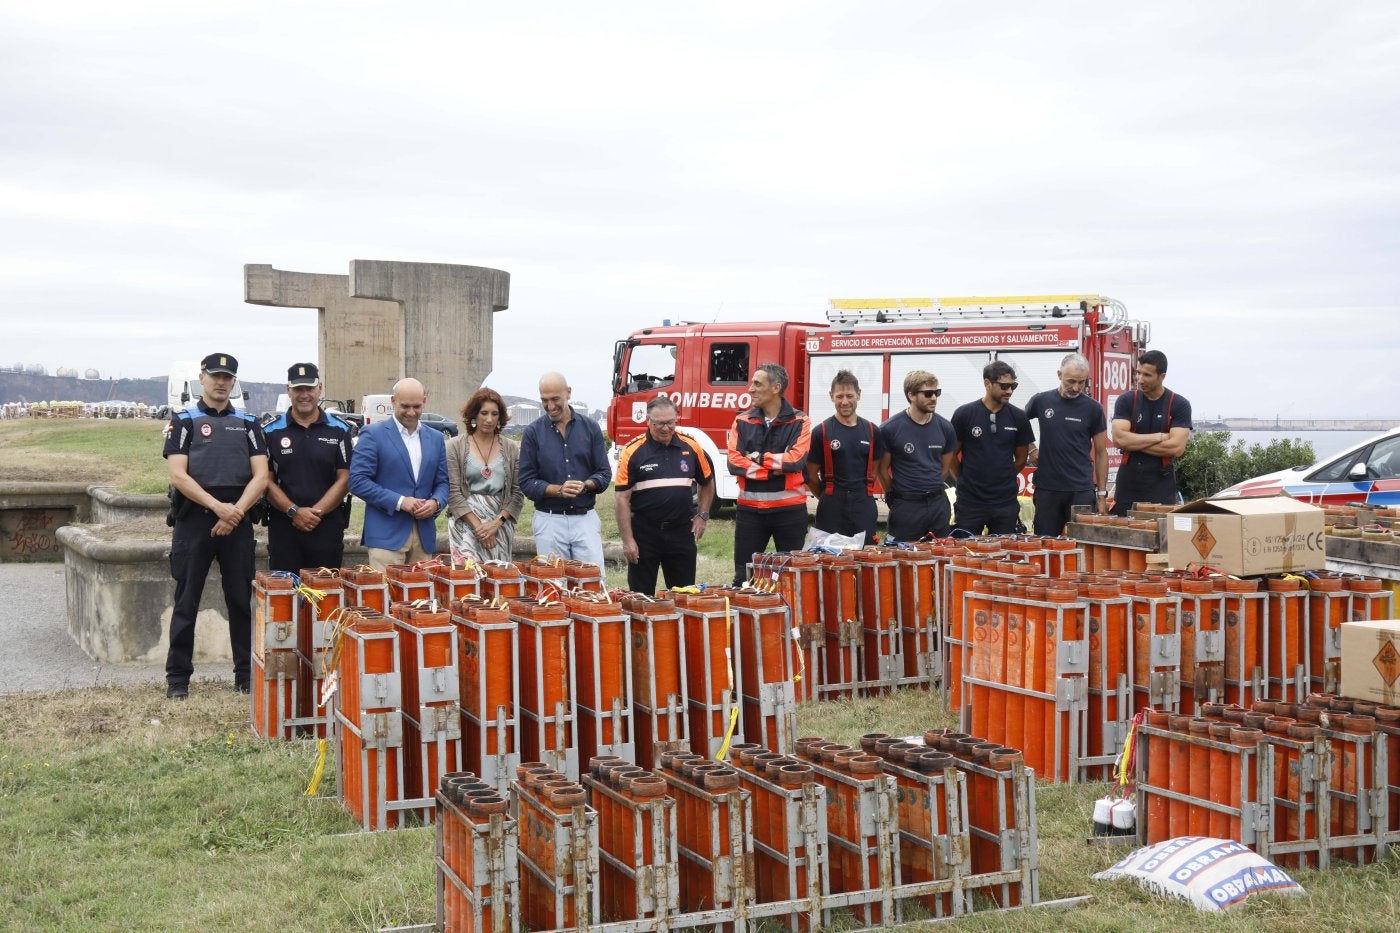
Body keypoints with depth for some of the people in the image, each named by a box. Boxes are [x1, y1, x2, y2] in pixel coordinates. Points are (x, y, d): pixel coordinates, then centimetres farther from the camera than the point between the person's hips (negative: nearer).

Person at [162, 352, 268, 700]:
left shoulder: (248, 423, 11)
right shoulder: (184, 420, 4)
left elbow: (260, 476, 3)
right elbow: (178, 476, -6)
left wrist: (236, 511, -12)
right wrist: (217, 506, -16)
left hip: (238, 522, 2)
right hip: (193, 520, -2)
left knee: (242, 600, 5)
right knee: (186, 602, 3)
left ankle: (246, 675, 14)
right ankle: (177, 678, 10)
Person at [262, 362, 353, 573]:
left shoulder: (338, 431, 7)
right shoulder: (272, 432, 7)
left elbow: (344, 479, 2)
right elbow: (267, 481, 3)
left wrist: (316, 512, -11)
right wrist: (293, 511, -12)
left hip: (328, 526, 0)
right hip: (284, 526, 0)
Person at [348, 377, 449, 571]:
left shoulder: (435, 438, 14)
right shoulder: (373, 434, -1)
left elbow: (442, 482, 18)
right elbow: (357, 481, -8)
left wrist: (436, 502, -5)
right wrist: (399, 502, -14)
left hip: (424, 536, 5)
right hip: (386, 535, -5)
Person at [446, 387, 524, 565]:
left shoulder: (511, 448, 9)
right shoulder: (456, 446, 2)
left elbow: (518, 492, 6)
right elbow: (453, 492, -3)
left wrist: (496, 523, -6)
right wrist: (478, 526, -9)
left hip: (501, 522, 2)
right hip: (466, 522, -2)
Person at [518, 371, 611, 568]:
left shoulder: (590, 428, 7)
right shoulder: (533, 432, 3)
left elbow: (604, 473, 7)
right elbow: (526, 481, 0)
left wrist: (586, 485, -15)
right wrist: (558, 490, -16)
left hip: (586, 518, 1)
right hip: (549, 520, -1)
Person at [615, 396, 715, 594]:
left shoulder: (690, 448, 3)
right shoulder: (633, 451, -7)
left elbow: (707, 483, 18)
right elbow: (623, 498, -7)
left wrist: (702, 516, 8)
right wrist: (627, 540, -11)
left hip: (681, 531, 3)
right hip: (644, 532, -2)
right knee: (641, 596, 5)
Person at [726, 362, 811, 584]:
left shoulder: (799, 421, -1)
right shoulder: (742, 421, 5)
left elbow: (796, 459, -15)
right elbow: (734, 462, -7)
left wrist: (758, 458, -9)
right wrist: (775, 468, -14)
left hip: (790, 509, -2)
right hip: (749, 509, 2)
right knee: (744, 577, 6)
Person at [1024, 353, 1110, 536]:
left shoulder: (1092, 408, 0)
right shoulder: (1041, 401, 1)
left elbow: (1101, 453, 5)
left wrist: (1102, 494, 2)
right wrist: (1031, 448, 5)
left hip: (1081, 491, -1)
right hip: (1047, 489, 1)